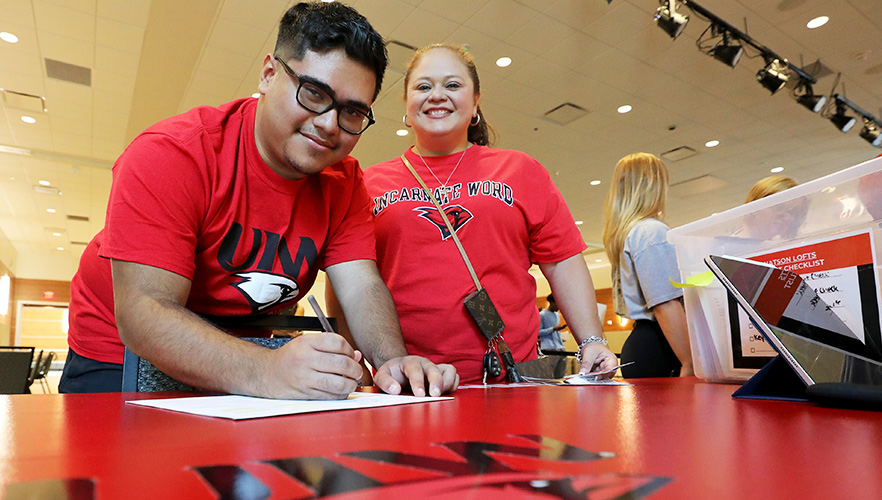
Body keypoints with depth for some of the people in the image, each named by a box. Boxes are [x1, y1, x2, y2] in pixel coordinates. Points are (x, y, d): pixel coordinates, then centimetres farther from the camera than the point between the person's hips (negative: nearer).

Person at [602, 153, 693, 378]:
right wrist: (691, 364, -20)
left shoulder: (622, 235, 18)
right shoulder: (653, 232, -12)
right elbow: (666, 304, -20)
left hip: (638, 343, 10)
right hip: (659, 349, -10)